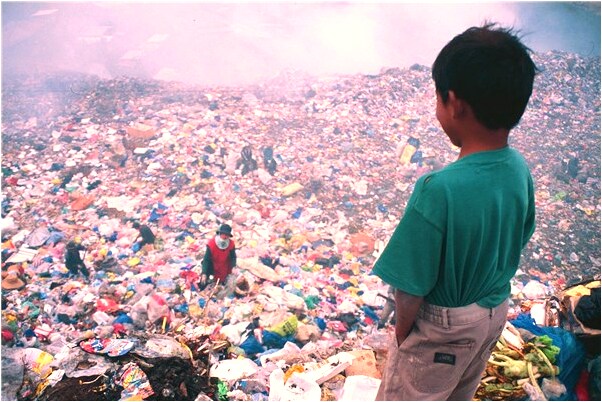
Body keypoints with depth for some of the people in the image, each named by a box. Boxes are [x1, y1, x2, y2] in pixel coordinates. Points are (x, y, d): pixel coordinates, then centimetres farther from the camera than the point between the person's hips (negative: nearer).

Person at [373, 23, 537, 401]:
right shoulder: (519, 168, -13)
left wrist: (401, 332, -8)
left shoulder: (440, 189, -36)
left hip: (443, 325, -6)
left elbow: (411, 287, -27)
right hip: (496, 312, 6)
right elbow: (518, 241, 3)